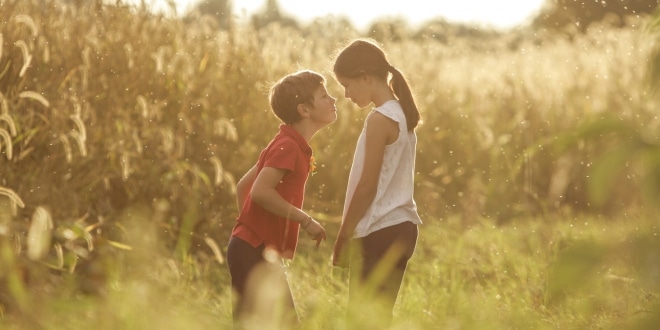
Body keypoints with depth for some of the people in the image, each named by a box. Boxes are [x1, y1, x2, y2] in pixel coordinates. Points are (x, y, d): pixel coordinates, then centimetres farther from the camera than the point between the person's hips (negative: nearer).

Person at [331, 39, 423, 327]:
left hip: (380, 232, -9)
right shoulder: (401, 114, 13)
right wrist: (351, 233, 17)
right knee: (377, 318, 12)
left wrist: (343, 236, -8)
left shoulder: (380, 119, -14)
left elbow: (367, 186, -16)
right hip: (399, 227, 9)